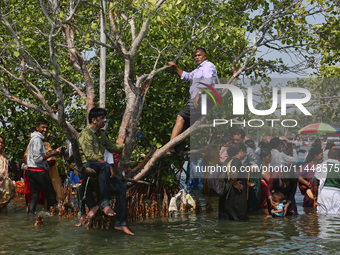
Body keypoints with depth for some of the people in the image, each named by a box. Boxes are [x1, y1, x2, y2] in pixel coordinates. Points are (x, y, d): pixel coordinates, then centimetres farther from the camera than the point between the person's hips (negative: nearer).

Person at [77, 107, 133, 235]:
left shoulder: (101, 134, 18)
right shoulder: (86, 134, -9)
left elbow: (112, 147, 32)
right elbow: (90, 156, -19)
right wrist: (107, 165, -23)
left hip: (100, 168, 8)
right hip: (86, 166, -8)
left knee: (121, 188, -7)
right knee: (105, 167, -40)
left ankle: (120, 223, -5)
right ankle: (104, 203, -40)